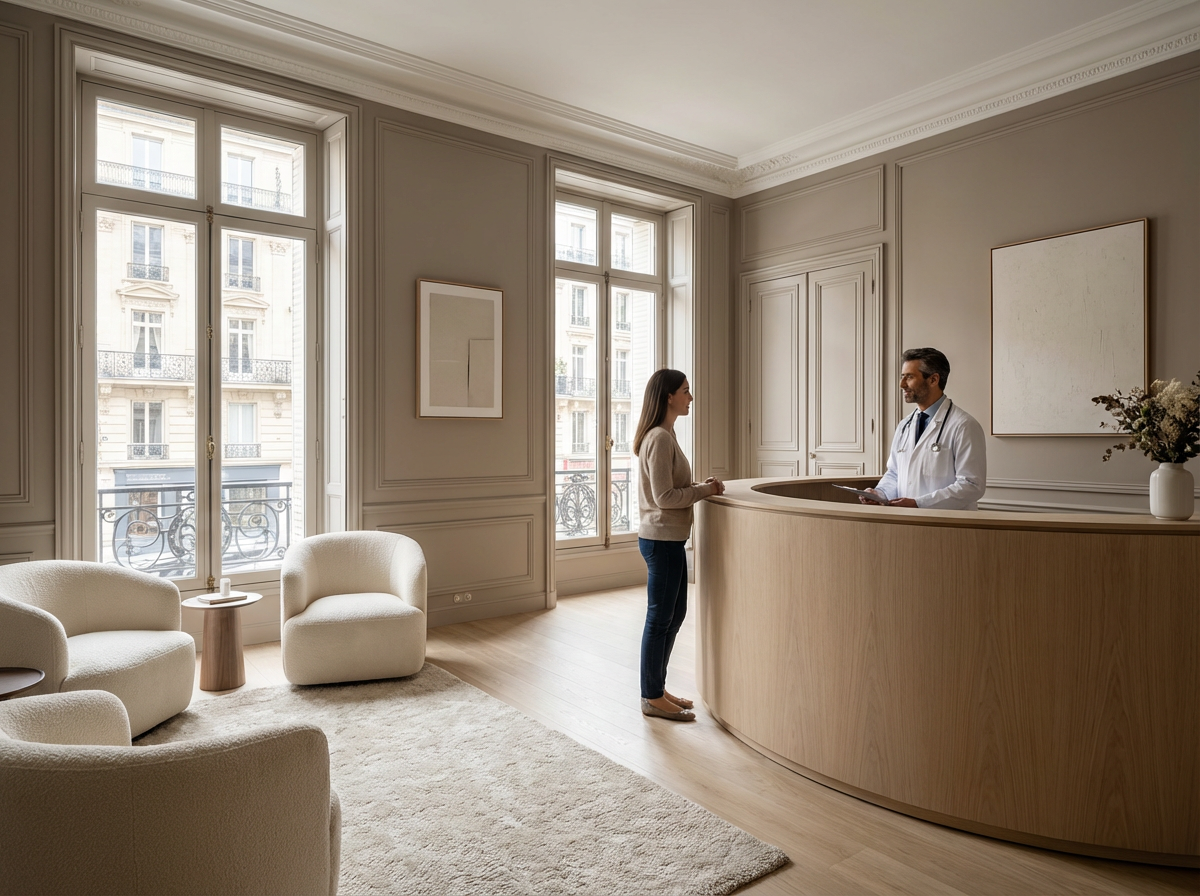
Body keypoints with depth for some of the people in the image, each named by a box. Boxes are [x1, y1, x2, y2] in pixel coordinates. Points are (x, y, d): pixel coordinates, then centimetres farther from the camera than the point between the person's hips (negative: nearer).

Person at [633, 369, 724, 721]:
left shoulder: (662, 436, 14)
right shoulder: (659, 438, -18)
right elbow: (665, 497, -21)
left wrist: (701, 486, 6)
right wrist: (705, 491, -11)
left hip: (668, 538, 10)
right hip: (661, 538, -10)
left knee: (674, 614, 17)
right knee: (660, 618, 1)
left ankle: (657, 688, 28)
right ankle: (652, 698, 14)